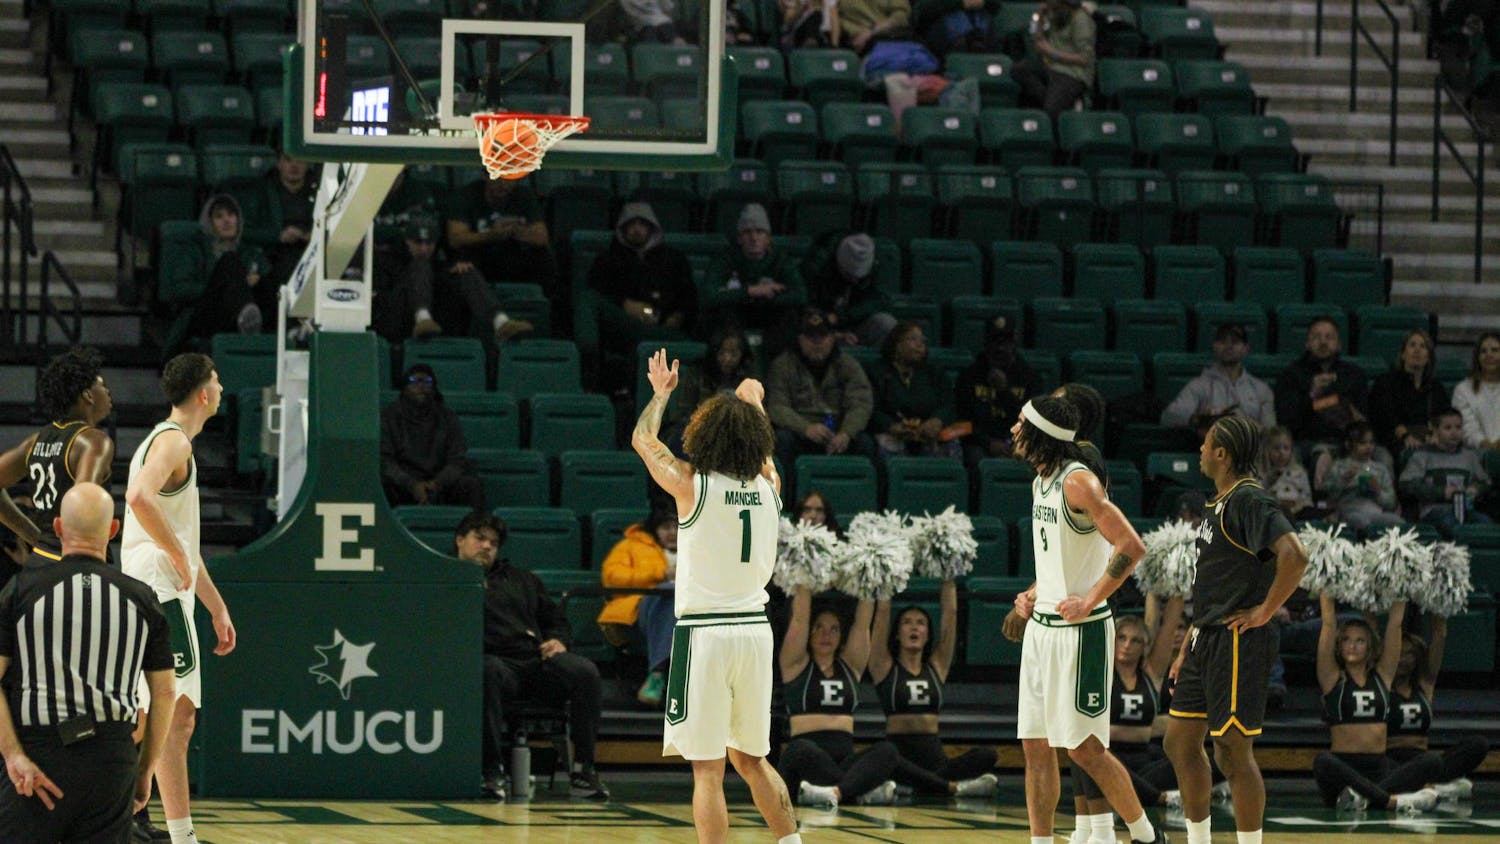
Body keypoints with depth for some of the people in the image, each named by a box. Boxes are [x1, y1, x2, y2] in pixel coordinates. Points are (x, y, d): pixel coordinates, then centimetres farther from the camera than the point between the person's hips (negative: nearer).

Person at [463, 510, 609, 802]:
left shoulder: (520, 579, 32)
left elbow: (555, 618, 32)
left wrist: (558, 641, 10)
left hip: (537, 657, 5)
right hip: (498, 659, -5)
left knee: (585, 671, -25)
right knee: (489, 670, -42)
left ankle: (582, 770, -23)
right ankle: (491, 771, -38)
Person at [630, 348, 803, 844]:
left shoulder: (692, 484, -7)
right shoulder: (768, 486, 4)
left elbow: (642, 440, 12)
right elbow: (760, 451, 29)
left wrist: (661, 392, 30)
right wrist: (754, 406, 48)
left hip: (705, 634, -5)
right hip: (755, 630, 5)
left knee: (707, 768, -5)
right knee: (751, 759, 20)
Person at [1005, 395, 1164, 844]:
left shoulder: (1078, 482, -16)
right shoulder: (1041, 483, 13)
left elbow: (1130, 546, -23)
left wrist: (1090, 600, -21)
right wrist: (1035, 593, 13)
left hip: (1080, 629, -9)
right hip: (1042, 625, 9)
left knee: (1084, 747, -4)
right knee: (1036, 747, 6)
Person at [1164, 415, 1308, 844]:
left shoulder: (1250, 500, -15)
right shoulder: (1219, 503, 16)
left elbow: (1294, 556, -30)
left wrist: (1265, 612, -21)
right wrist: (1187, 647, 22)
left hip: (1238, 644, -10)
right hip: (1208, 642, 10)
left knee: (1233, 752, -6)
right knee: (1180, 743, 14)